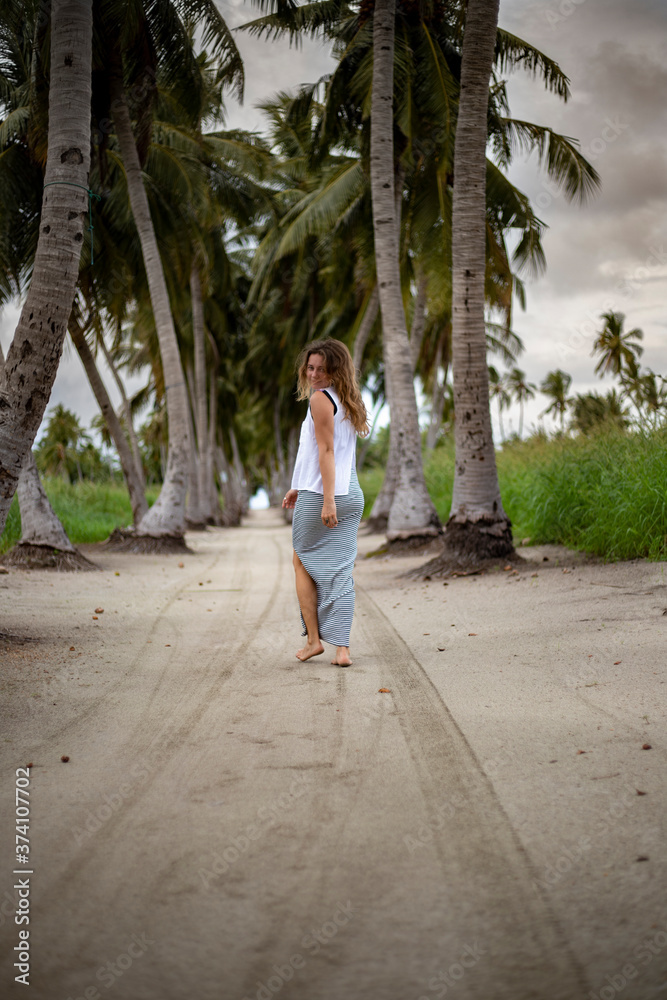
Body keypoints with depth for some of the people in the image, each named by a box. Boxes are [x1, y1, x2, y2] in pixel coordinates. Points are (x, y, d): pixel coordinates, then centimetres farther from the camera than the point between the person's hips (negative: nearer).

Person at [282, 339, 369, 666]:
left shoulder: (321, 398, -9)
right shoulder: (346, 402, 18)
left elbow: (327, 451, -17)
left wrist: (327, 500, -21)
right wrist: (300, 488, 28)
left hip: (319, 496, -7)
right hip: (352, 495, 7)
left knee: (303, 563, 10)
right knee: (340, 571, 5)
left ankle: (313, 639, 11)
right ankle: (342, 648, 0)